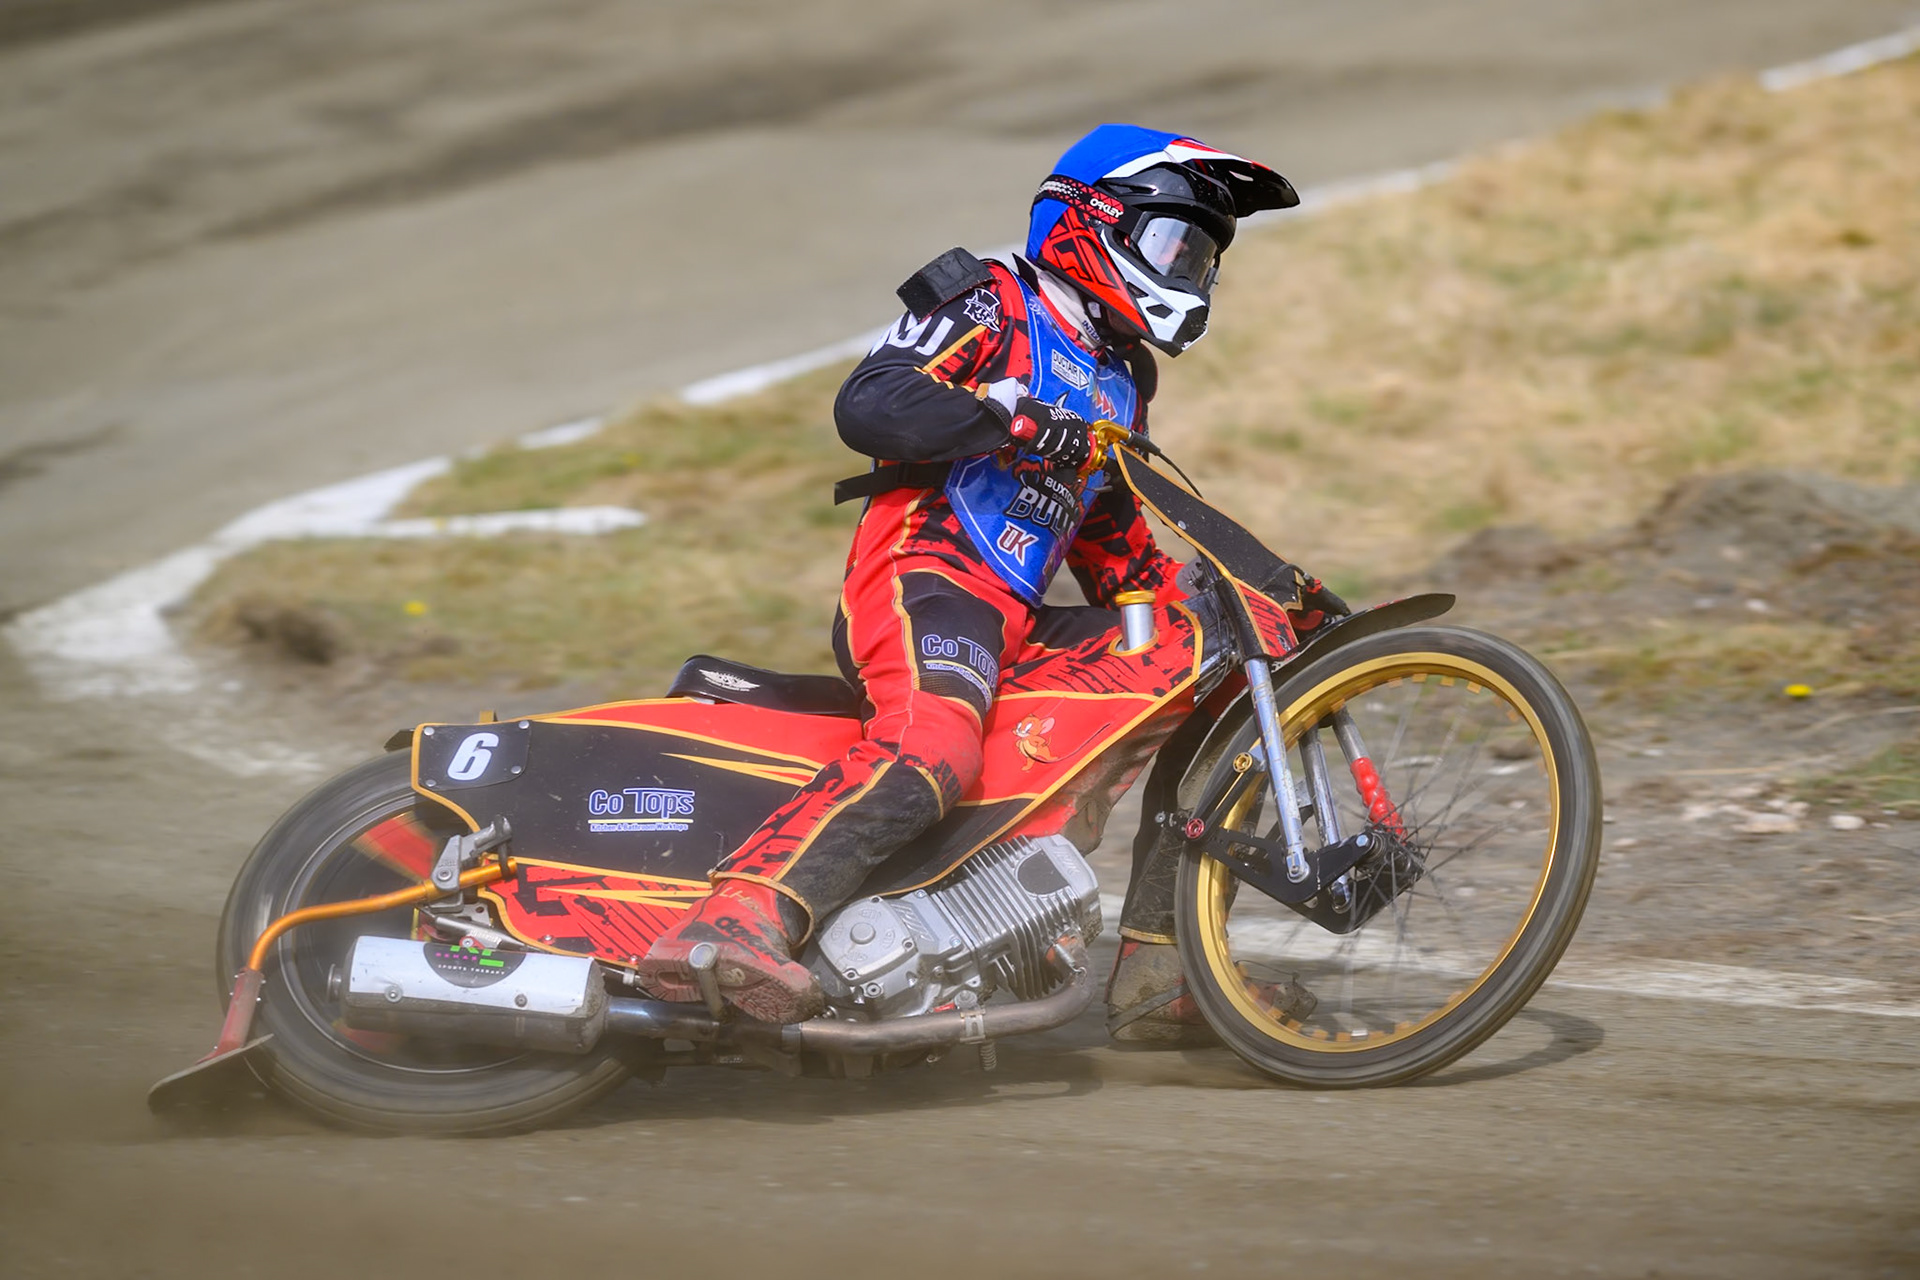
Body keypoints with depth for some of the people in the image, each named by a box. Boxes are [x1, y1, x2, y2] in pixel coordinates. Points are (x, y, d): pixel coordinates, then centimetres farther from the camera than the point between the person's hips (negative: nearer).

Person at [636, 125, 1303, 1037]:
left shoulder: (1120, 383, 29)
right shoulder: (991, 305, 3)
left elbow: (1116, 551, 34)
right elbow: (867, 403, -12)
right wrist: (1011, 420, -23)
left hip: (1019, 619, 9)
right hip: (924, 573, -9)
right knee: (933, 746, -36)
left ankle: (1157, 969, 2)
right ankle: (735, 924, -51)